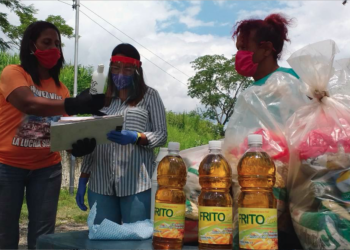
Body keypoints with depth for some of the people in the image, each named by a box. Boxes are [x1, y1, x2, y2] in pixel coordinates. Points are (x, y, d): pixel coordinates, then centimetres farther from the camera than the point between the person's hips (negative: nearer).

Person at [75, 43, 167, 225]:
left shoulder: (149, 95, 5)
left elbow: (161, 135, -1)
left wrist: (135, 137, -19)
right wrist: (83, 178, 11)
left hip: (137, 183, -3)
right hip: (100, 184, 4)